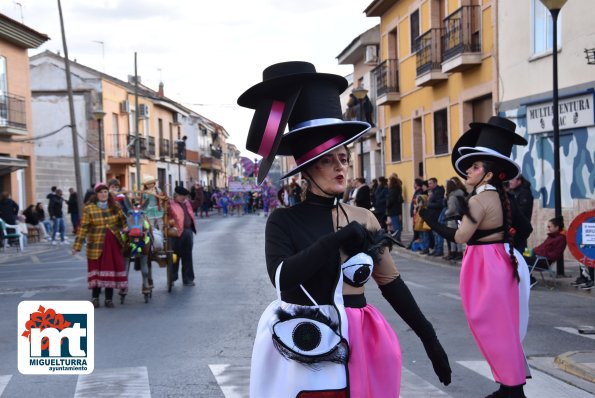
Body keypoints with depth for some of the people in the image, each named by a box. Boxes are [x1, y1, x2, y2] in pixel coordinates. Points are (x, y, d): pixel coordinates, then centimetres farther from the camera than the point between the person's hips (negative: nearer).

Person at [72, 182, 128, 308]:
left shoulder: (115, 206, 7)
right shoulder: (89, 208, -5)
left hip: (113, 244, 3)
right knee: (96, 269, -2)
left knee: (111, 269, 3)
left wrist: (125, 227, 5)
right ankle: (95, 297, 10)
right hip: (96, 245, -3)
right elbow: (83, 227, -8)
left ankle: (109, 298, 13)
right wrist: (77, 245, -12)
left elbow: (122, 219, 24)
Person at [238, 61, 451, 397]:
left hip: (361, 351, 3)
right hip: (307, 355, -3)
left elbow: (392, 283, 8)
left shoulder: (364, 218, 5)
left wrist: (430, 339, 5)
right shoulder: (283, 222, -5)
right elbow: (282, 279, -22)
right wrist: (338, 239, -23)